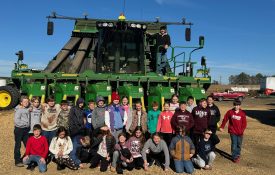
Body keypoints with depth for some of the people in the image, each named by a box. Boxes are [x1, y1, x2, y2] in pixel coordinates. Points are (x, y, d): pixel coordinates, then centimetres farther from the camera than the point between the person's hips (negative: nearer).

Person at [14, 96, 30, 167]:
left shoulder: (28, 109, 3)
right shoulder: (19, 110, -15)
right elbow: (16, 121, -21)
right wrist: (25, 123, -16)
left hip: (26, 129, 6)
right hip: (19, 129, -6)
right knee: (18, 146, 5)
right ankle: (17, 161, 14)